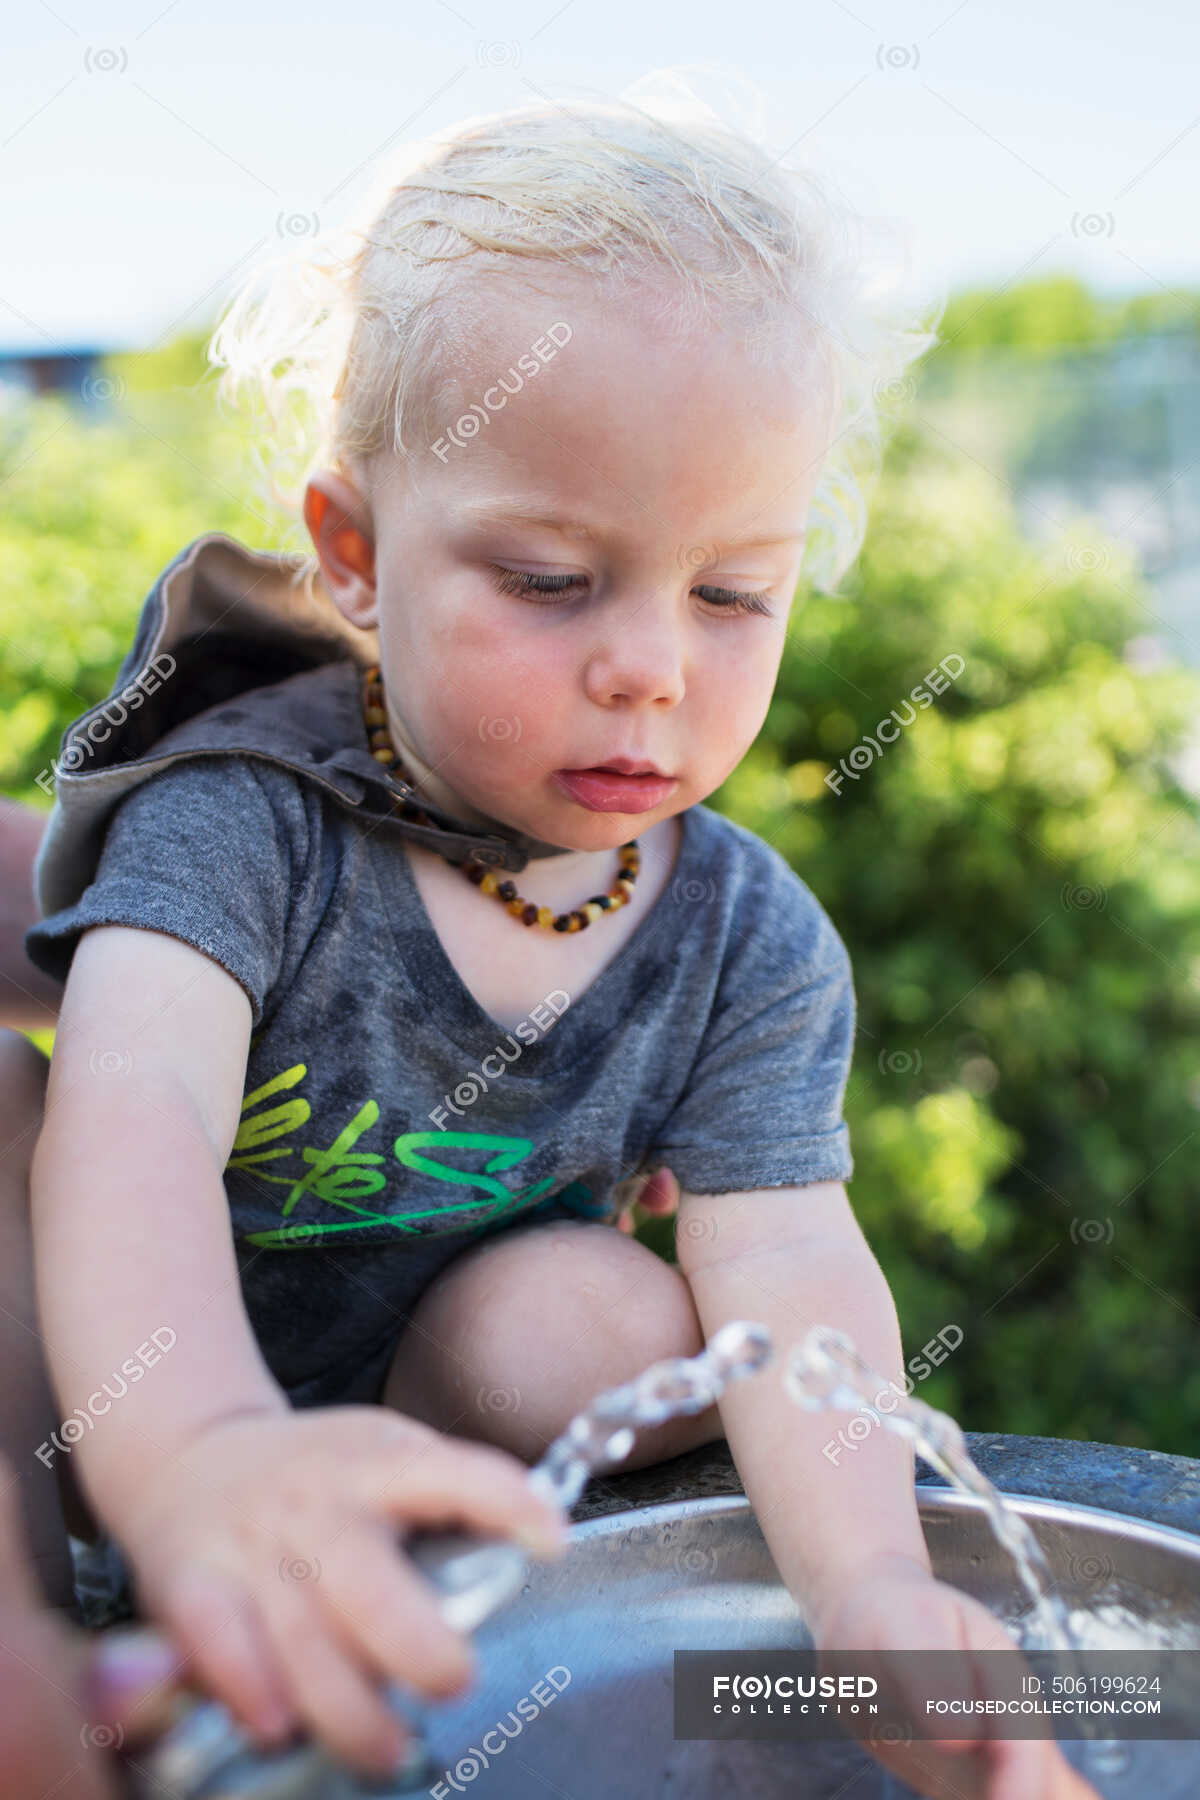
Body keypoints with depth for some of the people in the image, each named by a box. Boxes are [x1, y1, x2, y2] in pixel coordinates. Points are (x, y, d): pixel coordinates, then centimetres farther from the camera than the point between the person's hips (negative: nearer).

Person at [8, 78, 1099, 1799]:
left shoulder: (751, 942, -12)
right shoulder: (244, 817, -22)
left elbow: (788, 1260, -23)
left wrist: (870, 1591, -44)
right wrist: (194, 1455, -62)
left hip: (456, 1430, 1)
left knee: (595, 1314, -28)